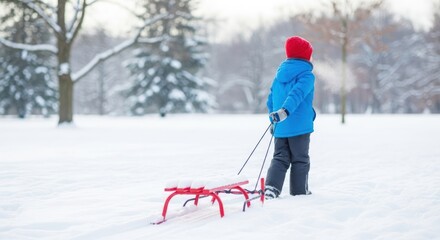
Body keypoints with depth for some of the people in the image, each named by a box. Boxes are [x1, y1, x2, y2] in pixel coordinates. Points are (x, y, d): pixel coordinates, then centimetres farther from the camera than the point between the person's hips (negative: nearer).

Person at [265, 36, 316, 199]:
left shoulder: (279, 74, 10)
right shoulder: (307, 75, -10)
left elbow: (270, 100, 15)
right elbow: (297, 94, -27)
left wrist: (273, 121, 26)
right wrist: (285, 111, -39)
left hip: (280, 128, 5)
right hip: (300, 127, -5)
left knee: (280, 158, 10)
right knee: (300, 160, 8)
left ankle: (271, 187, -9)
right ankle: (299, 193, 15)